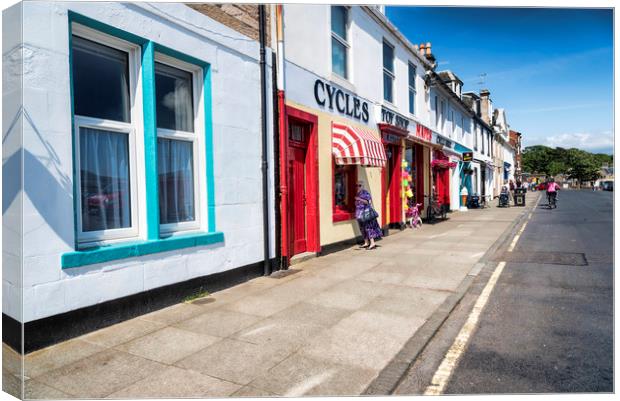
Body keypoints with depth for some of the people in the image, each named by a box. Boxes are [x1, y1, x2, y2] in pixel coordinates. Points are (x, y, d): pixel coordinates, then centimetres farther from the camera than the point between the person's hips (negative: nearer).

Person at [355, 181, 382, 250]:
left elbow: (368, 202, -17)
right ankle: (366, 243, 16)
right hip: (360, 213, 9)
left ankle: (372, 243, -14)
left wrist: (359, 199, -25)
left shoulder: (365, 193, -9)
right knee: (363, 228, 10)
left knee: (368, 227, -13)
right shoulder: (358, 193, 16)